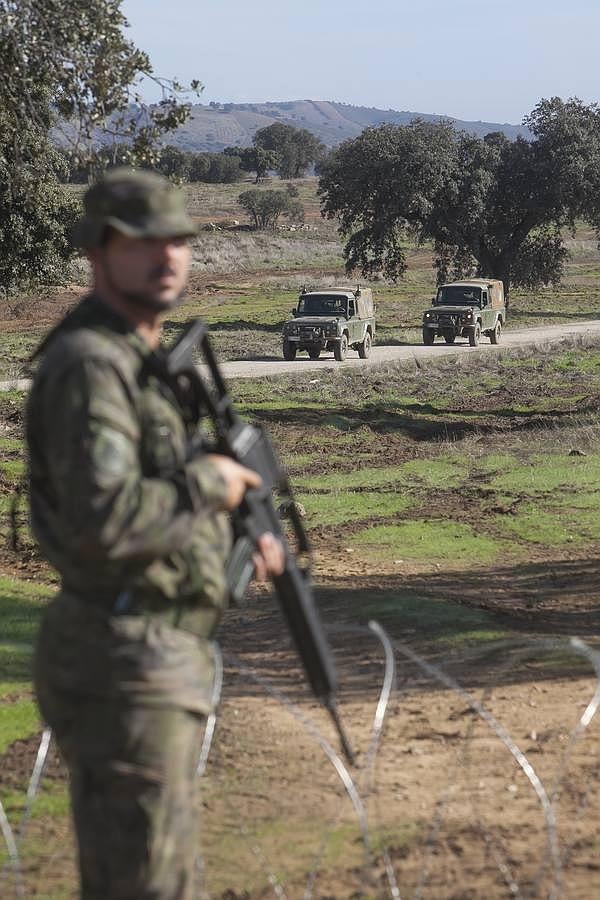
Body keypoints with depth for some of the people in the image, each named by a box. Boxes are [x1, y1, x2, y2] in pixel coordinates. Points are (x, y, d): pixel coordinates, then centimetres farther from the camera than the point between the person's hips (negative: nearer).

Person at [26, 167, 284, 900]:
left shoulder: (145, 355, 14)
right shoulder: (88, 365, -18)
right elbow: (102, 522, -30)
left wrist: (237, 530, 13)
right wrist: (207, 483, -16)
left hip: (154, 654, 10)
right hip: (123, 666, -10)